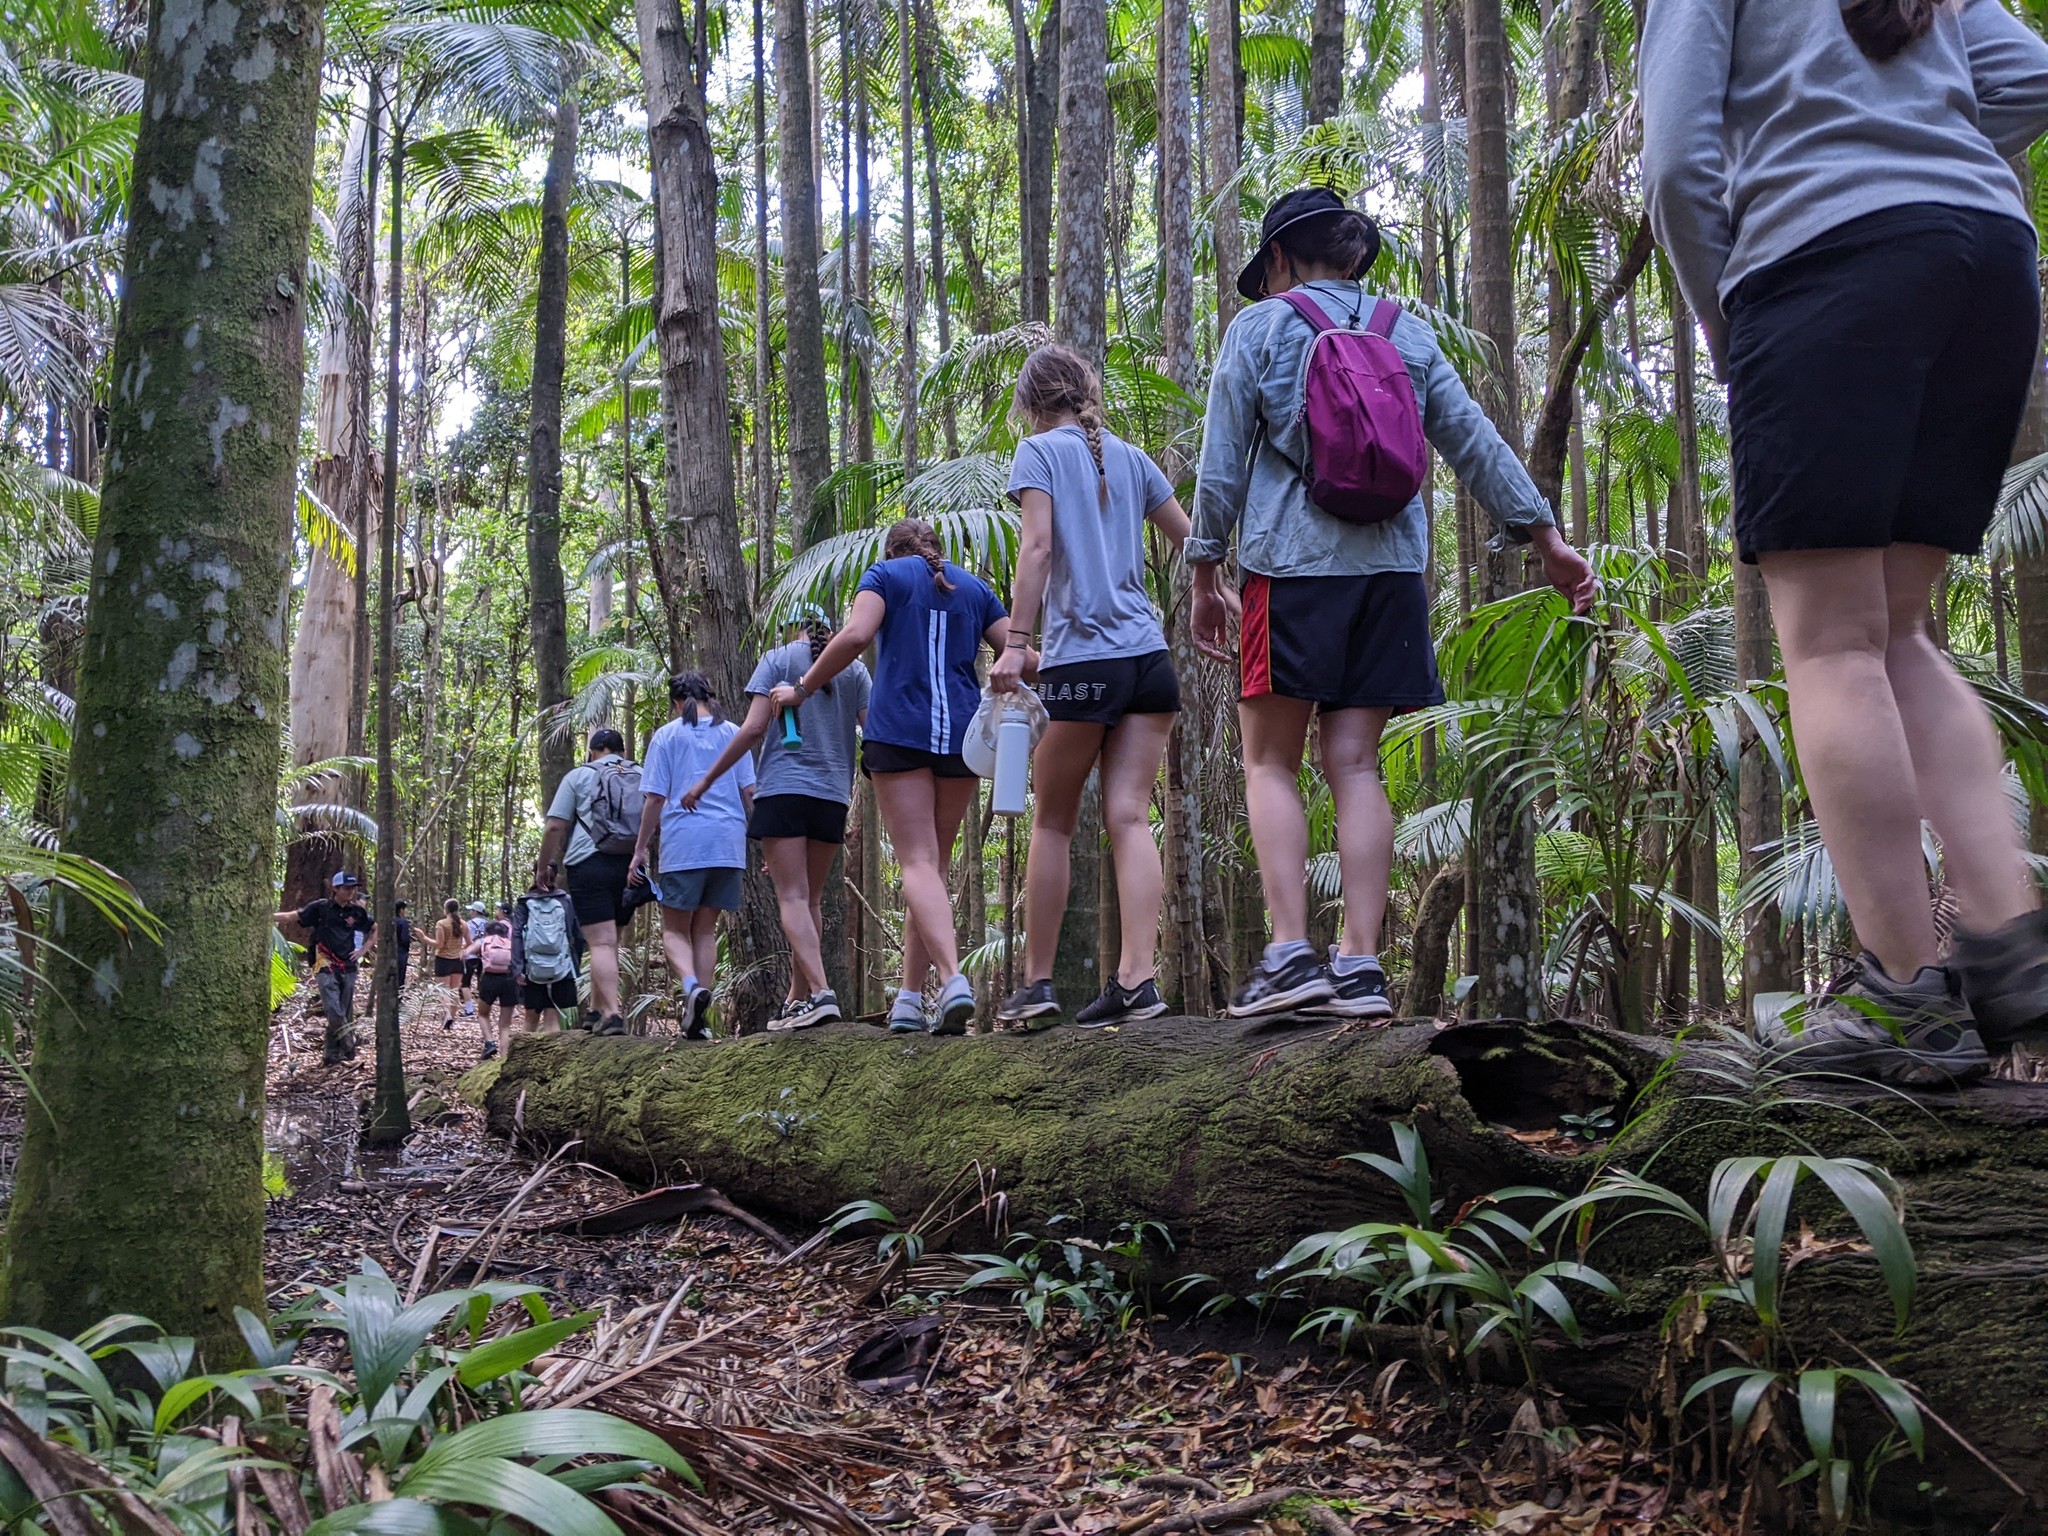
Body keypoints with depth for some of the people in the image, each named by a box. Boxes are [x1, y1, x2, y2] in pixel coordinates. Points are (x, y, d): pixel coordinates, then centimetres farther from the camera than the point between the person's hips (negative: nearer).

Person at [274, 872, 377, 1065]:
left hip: (348, 967, 4)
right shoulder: (321, 907, -1)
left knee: (345, 1012, 6)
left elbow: (376, 929, 20)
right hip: (326, 965, -3)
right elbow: (291, 916, 2)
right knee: (333, 1010, -18)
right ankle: (348, 1048, -10)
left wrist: (364, 949, 9)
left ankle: (333, 1053, 16)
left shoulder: (358, 911, 6)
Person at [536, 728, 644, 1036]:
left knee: (601, 942, -10)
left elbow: (555, 827, 1)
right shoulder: (643, 777, 17)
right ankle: (597, 1009, 18)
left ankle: (612, 1013, -21)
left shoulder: (579, 775, 7)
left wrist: (544, 866, 9)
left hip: (589, 864, -4)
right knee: (609, 941, 15)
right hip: (629, 867, 4)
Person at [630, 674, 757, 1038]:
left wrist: (641, 849, 6)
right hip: (728, 843, 3)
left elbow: (655, 798, -1)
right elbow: (749, 793, 7)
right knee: (706, 929, 11)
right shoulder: (733, 734, 10)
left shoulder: (667, 735, 3)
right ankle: (698, 1018, 4)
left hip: (684, 843, -3)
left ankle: (692, 986, -24)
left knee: (675, 929, 5)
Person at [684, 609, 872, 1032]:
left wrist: (706, 781, 0)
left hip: (783, 790, -4)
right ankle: (797, 1000, 17)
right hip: (833, 795, 4)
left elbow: (754, 728, -6)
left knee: (792, 898, -8)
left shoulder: (778, 659, 3)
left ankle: (820, 992, -24)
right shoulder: (855, 670, 12)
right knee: (812, 900, 12)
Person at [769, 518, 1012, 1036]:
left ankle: (953, 979, -31)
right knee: (935, 864, 10)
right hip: (962, 734, 4)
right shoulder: (976, 588, 18)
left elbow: (856, 634, -9)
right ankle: (909, 999, 9)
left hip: (899, 731, -3)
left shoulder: (885, 574, 8)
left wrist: (802, 689, 0)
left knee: (919, 863, -10)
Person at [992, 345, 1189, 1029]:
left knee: (1053, 822, 7)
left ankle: (1036, 982, 11)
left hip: (1081, 658, -4)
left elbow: (1037, 546, -11)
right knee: (1129, 817, 0)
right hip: (1149, 657, 4)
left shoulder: (1040, 451, 2)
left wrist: (1015, 645, -13)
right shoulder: (1130, 457, 16)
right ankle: (1136, 979, -10)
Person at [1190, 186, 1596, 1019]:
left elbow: (1223, 461, 0)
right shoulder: (1408, 334, 15)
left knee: (1270, 762, 1)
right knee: (1356, 764, 3)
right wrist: (1547, 539, 15)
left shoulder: (1260, 328, 4)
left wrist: (1205, 574, 5)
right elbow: (1477, 444, 13)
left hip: (1291, 562, -4)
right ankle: (1360, 965, -2)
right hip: (1388, 567, 4)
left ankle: (1290, 952, -12)